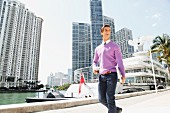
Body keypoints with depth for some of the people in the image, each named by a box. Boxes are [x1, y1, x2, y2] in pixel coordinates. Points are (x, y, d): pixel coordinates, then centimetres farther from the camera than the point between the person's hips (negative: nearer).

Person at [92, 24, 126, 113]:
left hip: (111, 75, -5)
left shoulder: (114, 46, 5)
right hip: (101, 76, 5)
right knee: (102, 99, 6)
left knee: (110, 98, -8)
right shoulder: (98, 48, 19)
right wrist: (94, 68, 1)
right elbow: (95, 61, 24)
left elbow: (119, 61, -2)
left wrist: (123, 75, -13)